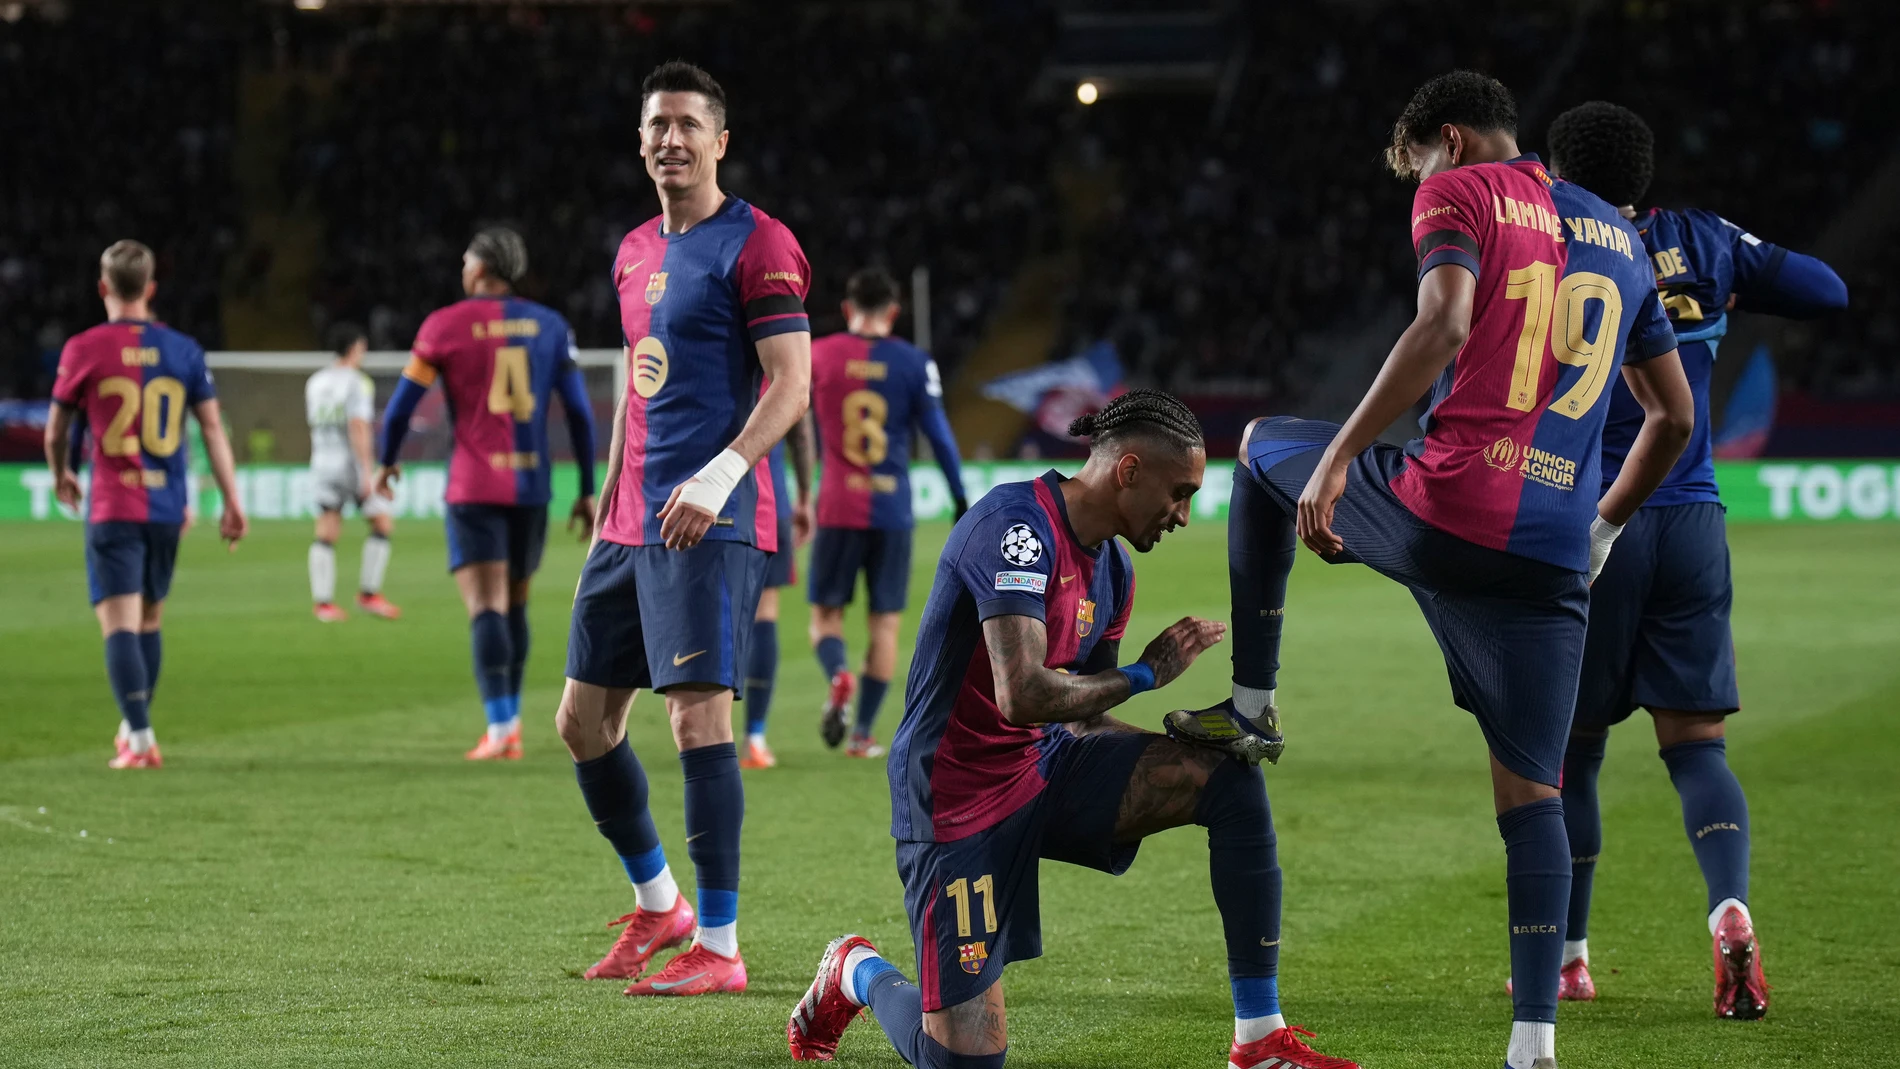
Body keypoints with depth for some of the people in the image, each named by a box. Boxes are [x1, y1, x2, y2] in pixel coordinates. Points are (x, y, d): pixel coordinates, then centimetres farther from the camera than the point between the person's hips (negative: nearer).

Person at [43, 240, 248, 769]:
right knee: (149, 620, 18)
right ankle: (133, 728, 30)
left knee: (119, 624, -6)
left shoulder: (84, 348, -4)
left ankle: (140, 739, -17)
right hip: (167, 507, 4)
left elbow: (56, 431, 6)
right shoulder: (183, 350, 3)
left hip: (112, 508, -4)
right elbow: (213, 428, 2)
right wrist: (232, 501, 5)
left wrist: (62, 477, 26)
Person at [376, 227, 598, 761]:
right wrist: (587, 491, 11)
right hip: (532, 486, 3)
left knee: (485, 607, -8)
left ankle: (499, 730, -20)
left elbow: (401, 406, 0)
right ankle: (511, 721, 24)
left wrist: (387, 462, 18)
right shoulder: (549, 326, 7)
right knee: (515, 605, 17)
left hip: (474, 486, -3)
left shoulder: (445, 325, -1)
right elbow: (580, 412, 5)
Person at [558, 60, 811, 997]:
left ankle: (718, 947, -10)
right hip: (634, 523, 9)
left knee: (697, 712, -14)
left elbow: (790, 385, -13)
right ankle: (657, 906, 26)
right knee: (583, 719, 9)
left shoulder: (757, 245, -7)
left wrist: (716, 480, -24)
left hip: (712, 522, -9)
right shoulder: (636, 253, 18)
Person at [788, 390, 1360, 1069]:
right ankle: (857, 974, 25)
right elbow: (1023, 696, -31)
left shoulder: (1114, 571, 8)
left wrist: (1192, 734, -2)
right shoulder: (1018, 526, -21)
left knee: (1232, 778, -14)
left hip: (1048, 764, 8)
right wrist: (1144, 674, -16)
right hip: (959, 800, -8)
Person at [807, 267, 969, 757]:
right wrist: (961, 501, 8)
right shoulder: (914, 362, 0)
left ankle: (837, 676, -23)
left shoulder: (817, 356, 1)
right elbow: (938, 435, 0)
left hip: (836, 508, 0)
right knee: (885, 622, 8)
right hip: (893, 509, 0)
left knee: (826, 613, 9)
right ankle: (863, 732, 5)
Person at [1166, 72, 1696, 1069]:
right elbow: (1674, 415, 26)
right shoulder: (1620, 239, 23)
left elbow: (1444, 324, -15)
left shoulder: (1460, 194, 4)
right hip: (1553, 557, 4)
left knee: (1264, 445, 25)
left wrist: (1338, 458, -15)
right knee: (1530, 792, 5)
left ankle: (1251, 706, 25)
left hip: (1446, 510, -4)